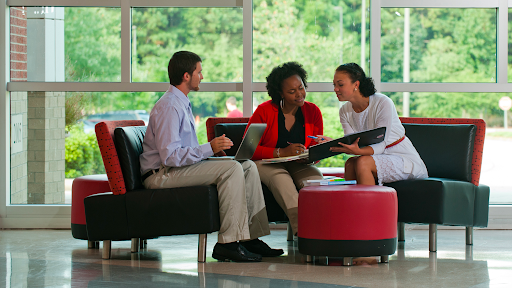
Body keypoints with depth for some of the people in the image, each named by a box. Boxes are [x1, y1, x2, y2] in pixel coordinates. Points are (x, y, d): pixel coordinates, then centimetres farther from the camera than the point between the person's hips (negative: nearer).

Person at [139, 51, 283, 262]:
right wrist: (209, 149, -27)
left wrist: (211, 149, 7)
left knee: (248, 167, 1)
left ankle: (250, 237, -3)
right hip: (162, 175, -10)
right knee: (231, 169, -26)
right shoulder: (169, 107, -17)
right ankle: (228, 243, -26)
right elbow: (169, 156, -26)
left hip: (181, 166, 10)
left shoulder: (182, 104, 18)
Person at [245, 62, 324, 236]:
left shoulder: (313, 112, 6)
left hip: (298, 165, 3)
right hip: (266, 163, -3)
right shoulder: (264, 111, -5)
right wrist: (281, 152, -19)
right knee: (281, 178, -38)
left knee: (316, 177, -31)